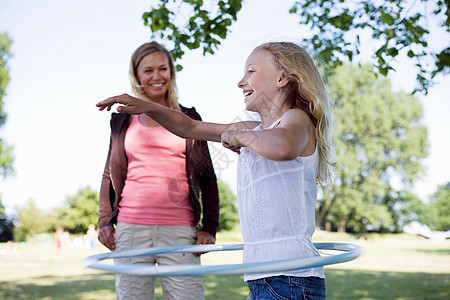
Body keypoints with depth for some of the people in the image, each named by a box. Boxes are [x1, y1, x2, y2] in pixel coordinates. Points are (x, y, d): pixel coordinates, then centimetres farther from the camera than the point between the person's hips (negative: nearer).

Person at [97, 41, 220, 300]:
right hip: (131, 229, 1)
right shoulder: (123, 121, 14)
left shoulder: (188, 119, 12)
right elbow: (110, 175, 19)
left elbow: (208, 178, 11)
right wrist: (105, 221, 8)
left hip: (179, 230, -1)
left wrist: (210, 227, 2)